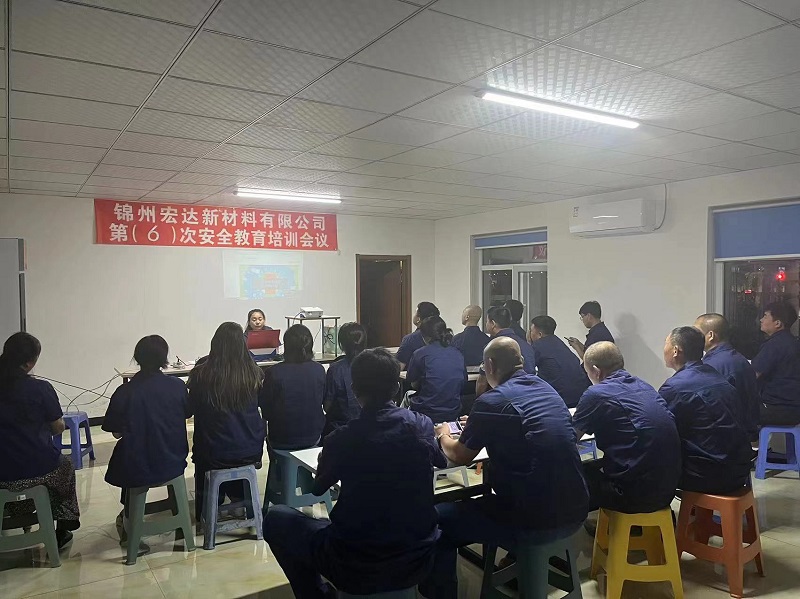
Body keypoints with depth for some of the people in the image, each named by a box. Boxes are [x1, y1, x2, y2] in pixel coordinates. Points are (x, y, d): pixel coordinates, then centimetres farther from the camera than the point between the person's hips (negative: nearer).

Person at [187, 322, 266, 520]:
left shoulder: (202, 373, -16)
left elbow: (189, 410, -1)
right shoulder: (253, 373, -11)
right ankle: (239, 499, 40)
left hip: (214, 454, -1)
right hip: (251, 451, 1)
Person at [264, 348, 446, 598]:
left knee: (275, 518, 16)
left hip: (356, 569, -3)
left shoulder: (343, 438, -15)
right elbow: (441, 463, 18)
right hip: (416, 562, 4)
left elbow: (318, 487, 7)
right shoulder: (422, 424, -6)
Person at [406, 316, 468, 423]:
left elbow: (414, 385, 3)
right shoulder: (458, 354, 3)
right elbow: (463, 383, 10)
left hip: (427, 414, -5)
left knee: (408, 395, 25)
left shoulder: (420, 354, -8)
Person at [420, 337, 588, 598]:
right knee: (485, 500, 35)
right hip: (573, 513, 8)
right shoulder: (546, 388, 10)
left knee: (437, 521, 9)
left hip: (535, 521, -7)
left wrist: (444, 435, 23)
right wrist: (476, 424, 34)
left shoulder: (492, 400, -11)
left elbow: (459, 457, 2)